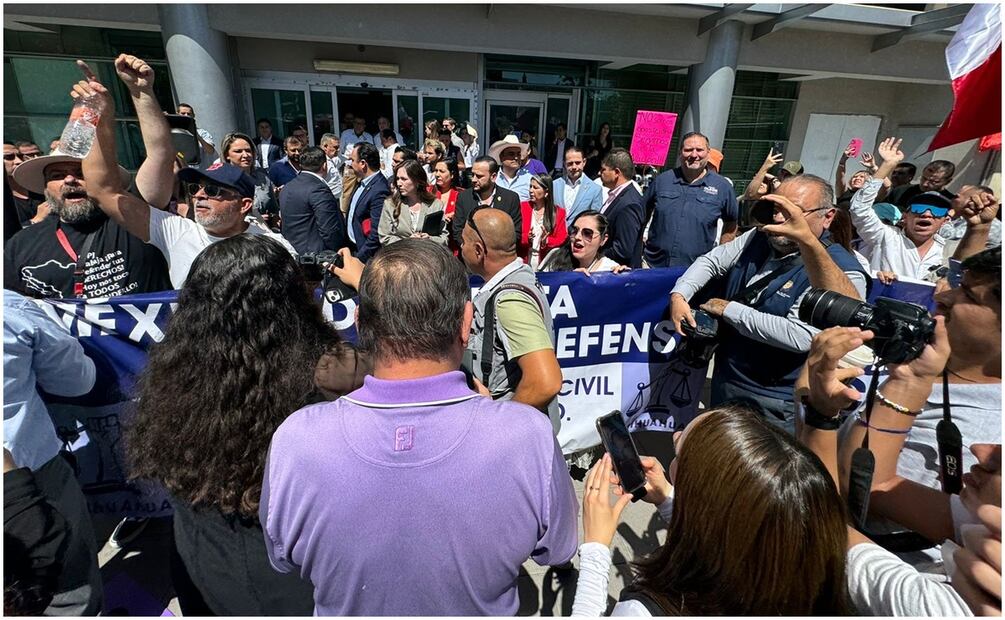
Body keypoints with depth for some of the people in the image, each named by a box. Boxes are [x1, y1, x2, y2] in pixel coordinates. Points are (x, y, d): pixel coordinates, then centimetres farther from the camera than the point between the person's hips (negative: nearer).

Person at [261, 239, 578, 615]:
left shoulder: (293, 440, -30)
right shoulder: (529, 437, -34)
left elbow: (282, 561, -9)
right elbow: (557, 552, -12)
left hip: (345, 609, 1)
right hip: (482, 607, 0)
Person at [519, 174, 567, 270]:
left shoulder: (559, 212, 5)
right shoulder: (522, 207, 5)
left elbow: (561, 240, 1)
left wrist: (547, 241, -17)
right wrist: (526, 238, -19)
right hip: (524, 262, 0)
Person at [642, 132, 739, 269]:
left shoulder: (722, 187, 2)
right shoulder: (662, 180, 3)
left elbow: (731, 224, 13)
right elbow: (642, 215, 12)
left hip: (696, 271, 0)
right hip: (654, 266, 1)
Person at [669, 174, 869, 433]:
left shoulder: (840, 271, -22)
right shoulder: (759, 238, -2)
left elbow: (800, 336, -32)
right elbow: (710, 261, 6)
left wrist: (728, 310, -24)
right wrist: (679, 295, -12)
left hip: (775, 402, -6)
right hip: (723, 380, 6)